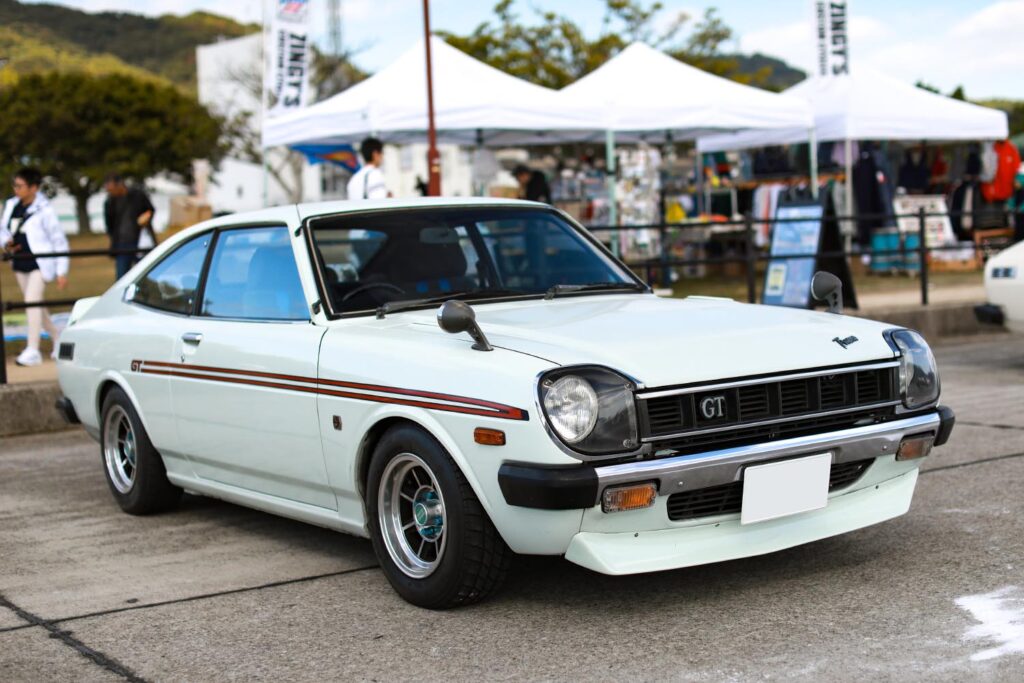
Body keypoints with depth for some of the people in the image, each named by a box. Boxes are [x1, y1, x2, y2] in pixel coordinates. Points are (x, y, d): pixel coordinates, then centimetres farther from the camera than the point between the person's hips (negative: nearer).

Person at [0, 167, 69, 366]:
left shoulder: (44, 210, -12)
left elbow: (59, 241, -8)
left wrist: (62, 271, -10)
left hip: (40, 263, -7)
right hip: (20, 263, 7)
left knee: (32, 301, -16)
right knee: (35, 305, 14)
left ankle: (32, 350, -14)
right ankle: (58, 338, 32)